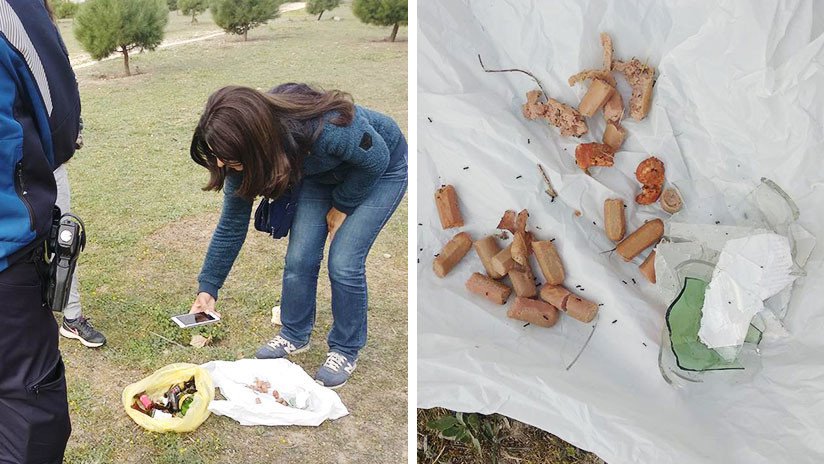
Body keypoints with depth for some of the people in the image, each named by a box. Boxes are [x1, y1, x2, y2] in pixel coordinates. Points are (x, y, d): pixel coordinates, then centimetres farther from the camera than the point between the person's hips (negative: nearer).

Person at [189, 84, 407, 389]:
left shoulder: (325, 127, -44)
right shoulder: (245, 155, -23)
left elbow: (376, 159, -23)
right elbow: (232, 224, -9)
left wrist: (341, 206, -12)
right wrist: (207, 288, -6)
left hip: (380, 169, -5)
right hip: (322, 172, 5)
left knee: (344, 263, -12)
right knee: (300, 257, -4)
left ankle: (346, 351, 9)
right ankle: (294, 335, 21)